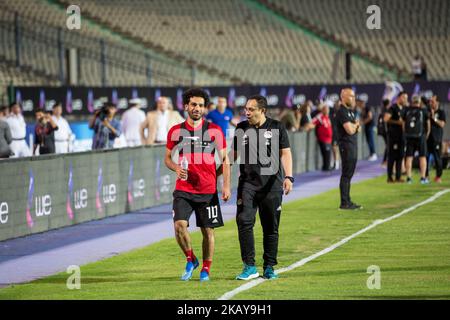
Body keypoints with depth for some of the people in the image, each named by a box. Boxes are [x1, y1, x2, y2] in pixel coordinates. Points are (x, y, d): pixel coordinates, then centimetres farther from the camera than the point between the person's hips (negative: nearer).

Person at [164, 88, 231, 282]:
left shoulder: (215, 131, 2)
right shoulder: (175, 131, 4)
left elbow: (224, 160, 6)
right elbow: (167, 158, 13)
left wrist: (226, 186, -2)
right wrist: (176, 169, -9)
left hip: (208, 190, 0)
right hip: (183, 189, 0)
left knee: (208, 230, 5)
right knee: (179, 225, -16)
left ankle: (206, 269, 23)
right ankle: (190, 260, 8)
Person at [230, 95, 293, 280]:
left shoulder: (276, 127, 2)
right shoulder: (241, 128, 9)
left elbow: (285, 153, -3)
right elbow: (234, 154, 19)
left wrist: (288, 177, -16)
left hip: (271, 184, -1)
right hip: (247, 183, 1)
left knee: (271, 228, 4)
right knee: (244, 222, -15)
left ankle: (269, 268, 14)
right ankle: (249, 267, -12)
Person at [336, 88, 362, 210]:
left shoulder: (350, 111, 17)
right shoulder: (342, 112, -14)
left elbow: (358, 129, 21)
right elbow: (350, 130, -22)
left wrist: (356, 126, -2)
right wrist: (355, 124, -1)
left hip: (353, 145, 10)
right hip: (346, 145, -10)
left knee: (349, 173, 12)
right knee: (346, 174, -7)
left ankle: (347, 201, 18)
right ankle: (344, 203, -5)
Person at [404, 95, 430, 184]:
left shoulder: (406, 111, 3)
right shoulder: (423, 111, -2)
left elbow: (403, 123, 8)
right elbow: (428, 124, 5)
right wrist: (427, 134, 19)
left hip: (409, 136, 2)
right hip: (420, 136, -2)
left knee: (409, 157, 5)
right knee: (422, 157, 4)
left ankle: (408, 177, 4)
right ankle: (423, 177, 1)